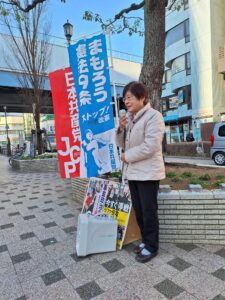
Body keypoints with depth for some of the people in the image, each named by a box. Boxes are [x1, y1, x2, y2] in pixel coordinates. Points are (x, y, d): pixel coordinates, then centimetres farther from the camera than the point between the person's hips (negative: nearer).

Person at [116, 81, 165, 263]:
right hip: (132, 171, 8)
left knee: (149, 211, 4)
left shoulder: (153, 116, -12)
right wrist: (121, 129, -5)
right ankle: (146, 240, 33)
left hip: (148, 172, -7)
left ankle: (152, 247, 21)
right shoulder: (129, 117, 12)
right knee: (138, 210, 15)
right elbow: (122, 144, 14)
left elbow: (150, 146, -23)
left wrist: (126, 156, -13)